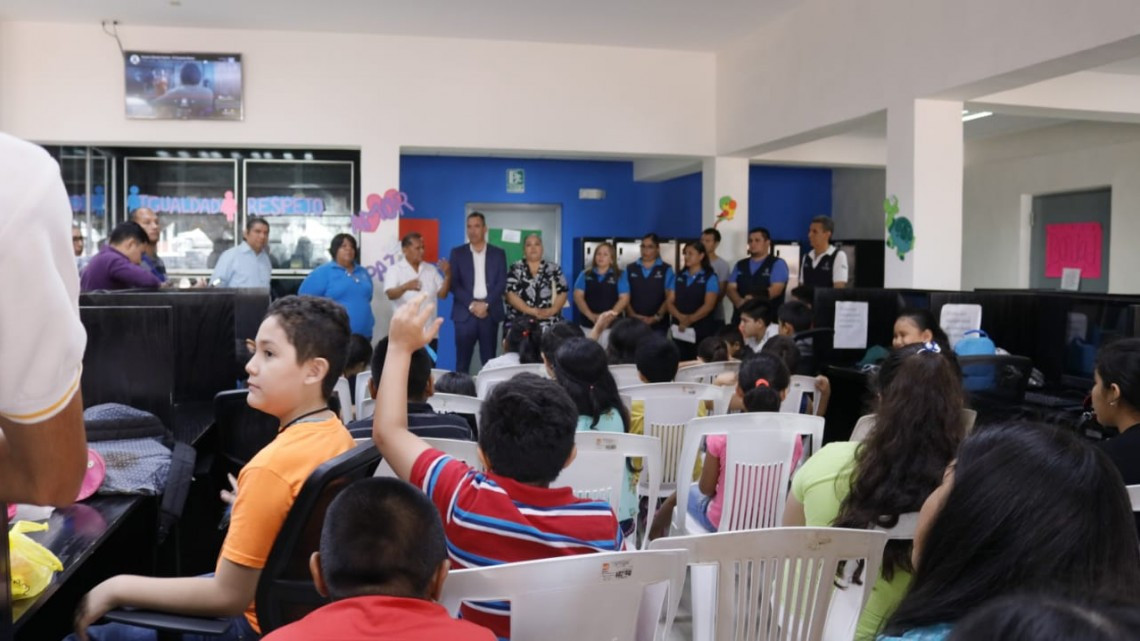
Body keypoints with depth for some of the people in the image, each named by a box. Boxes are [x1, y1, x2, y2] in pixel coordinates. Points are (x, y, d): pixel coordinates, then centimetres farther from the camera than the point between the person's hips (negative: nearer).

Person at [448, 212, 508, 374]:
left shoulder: (498, 253, 9)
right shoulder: (457, 253, 8)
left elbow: (502, 284, 1)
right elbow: (454, 283, 1)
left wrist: (485, 304, -11)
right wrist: (471, 305, -11)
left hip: (490, 313, 0)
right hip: (465, 313, 0)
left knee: (489, 361, 1)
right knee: (462, 361, 0)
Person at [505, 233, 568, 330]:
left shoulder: (554, 269, 12)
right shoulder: (516, 269, 8)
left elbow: (562, 293, 7)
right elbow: (511, 295, -2)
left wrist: (551, 310, -12)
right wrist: (531, 310, -14)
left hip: (549, 325, 1)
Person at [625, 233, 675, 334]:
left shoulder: (666, 270, 4)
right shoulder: (630, 269, 10)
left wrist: (656, 318, -11)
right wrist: (633, 315, -7)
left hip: (658, 325, -2)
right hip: (634, 323, 2)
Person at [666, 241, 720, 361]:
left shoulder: (710, 278, -1)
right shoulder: (679, 277, 13)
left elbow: (708, 305, -11)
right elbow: (669, 302, 6)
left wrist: (690, 319, -19)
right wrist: (681, 317, -13)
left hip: (701, 330, -4)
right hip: (679, 329, 4)